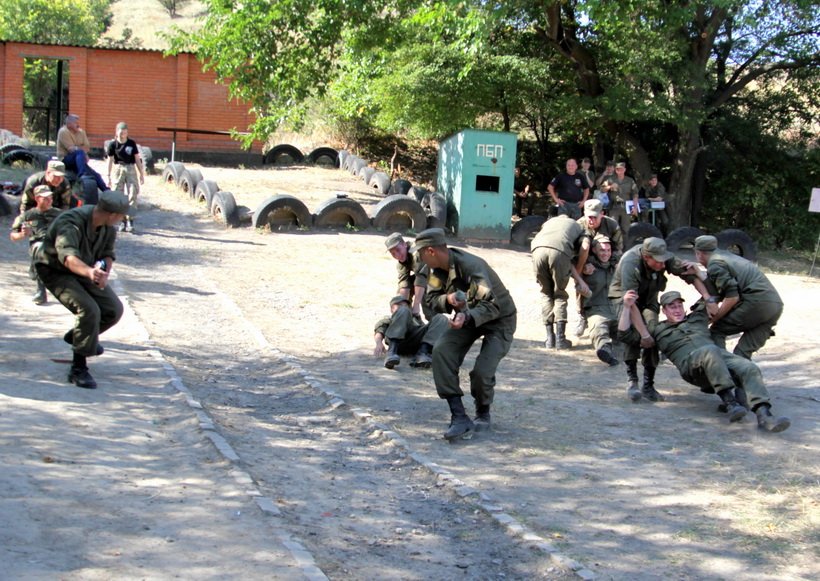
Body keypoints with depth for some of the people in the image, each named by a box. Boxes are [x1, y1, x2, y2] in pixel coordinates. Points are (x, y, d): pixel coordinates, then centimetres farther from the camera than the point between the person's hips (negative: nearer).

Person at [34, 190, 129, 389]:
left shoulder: (108, 227, -11)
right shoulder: (70, 224, -36)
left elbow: (108, 253, -3)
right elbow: (67, 256, -52)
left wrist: (105, 274, -26)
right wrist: (89, 272, -72)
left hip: (84, 270, 7)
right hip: (55, 271, -7)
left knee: (114, 309, 1)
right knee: (89, 310, -27)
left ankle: (76, 336, 30)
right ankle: (78, 369, -16)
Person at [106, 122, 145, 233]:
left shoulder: (132, 143, 2)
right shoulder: (113, 144, 0)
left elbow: (137, 159, 7)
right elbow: (110, 160, 4)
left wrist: (141, 174, 6)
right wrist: (109, 176, 3)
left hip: (131, 169, 0)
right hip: (118, 169, 0)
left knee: (132, 195, -8)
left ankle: (130, 220, -9)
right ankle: (123, 221, 9)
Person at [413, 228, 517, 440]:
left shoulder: (471, 266, -33)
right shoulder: (438, 269, -8)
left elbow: (492, 305, -35)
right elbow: (431, 299, -3)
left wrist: (467, 317, -51)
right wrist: (448, 299, -26)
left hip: (499, 319, -7)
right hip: (468, 315, 7)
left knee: (482, 371, -23)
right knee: (441, 351, -19)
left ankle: (483, 415, 11)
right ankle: (460, 418, -20)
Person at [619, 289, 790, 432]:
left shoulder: (697, 317, 37)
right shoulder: (657, 329, 27)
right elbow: (625, 334, 21)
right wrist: (627, 307, 11)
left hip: (720, 356, 5)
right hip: (691, 363, -4)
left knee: (750, 368, -28)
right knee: (710, 351, -42)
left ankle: (763, 414, -47)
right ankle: (729, 400, -47)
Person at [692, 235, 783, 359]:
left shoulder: (715, 265, -3)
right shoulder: (727, 256, 26)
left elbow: (732, 297, -11)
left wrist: (715, 318, -1)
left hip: (756, 302, -8)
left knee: (716, 331, 4)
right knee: (743, 351, 10)